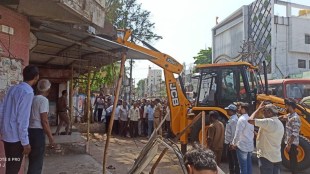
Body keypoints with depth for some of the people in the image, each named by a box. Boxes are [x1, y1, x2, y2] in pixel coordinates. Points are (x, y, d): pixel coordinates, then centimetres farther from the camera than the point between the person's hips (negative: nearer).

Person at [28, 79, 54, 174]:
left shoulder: (32, 99, 12)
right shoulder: (43, 100, -13)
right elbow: (44, 120, -17)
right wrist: (50, 136, -13)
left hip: (29, 130, 9)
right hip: (37, 132, -8)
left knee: (32, 159, 21)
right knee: (37, 161, 1)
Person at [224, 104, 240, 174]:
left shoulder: (234, 120, -20)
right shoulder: (231, 119, 11)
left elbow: (234, 133, -23)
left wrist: (232, 144, -21)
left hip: (232, 144, -11)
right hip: (229, 143, 11)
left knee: (235, 160, -2)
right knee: (230, 159, 20)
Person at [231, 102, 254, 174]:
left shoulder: (241, 119, -15)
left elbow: (238, 133, -18)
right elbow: (252, 133, 16)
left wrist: (234, 143, -7)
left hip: (242, 146, -8)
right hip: (250, 146, 8)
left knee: (243, 167, -1)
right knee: (248, 166, 14)